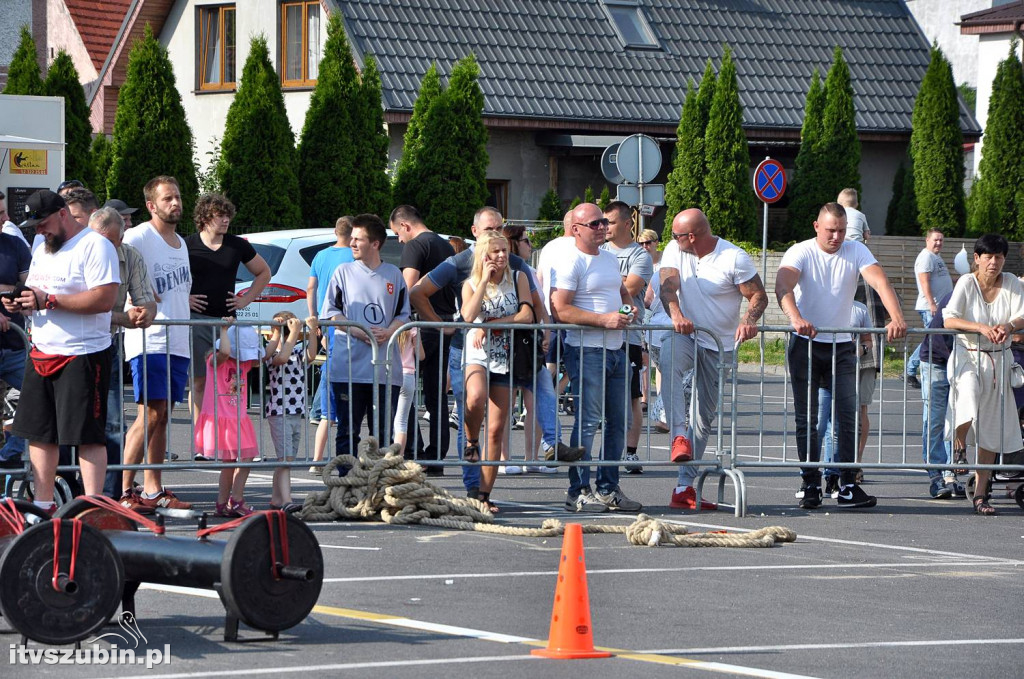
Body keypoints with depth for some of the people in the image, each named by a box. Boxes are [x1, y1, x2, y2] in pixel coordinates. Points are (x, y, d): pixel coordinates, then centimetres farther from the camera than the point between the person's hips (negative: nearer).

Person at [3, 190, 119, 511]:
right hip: (42, 352, 9)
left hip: (83, 355, -9)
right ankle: (43, 505, 17)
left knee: (87, 435, -8)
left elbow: (104, 299, -21)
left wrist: (49, 301, -22)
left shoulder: (94, 246, -11)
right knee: (38, 432, 9)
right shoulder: (40, 245, 17)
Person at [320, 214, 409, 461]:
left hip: (385, 368, 1)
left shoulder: (393, 274, 10)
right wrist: (357, 331, -11)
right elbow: (331, 311, 4)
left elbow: (403, 314, 11)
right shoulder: (344, 272, 7)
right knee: (348, 430, 0)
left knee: (382, 431, 5)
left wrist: (387, 332, -10)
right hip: (349, 365, -1)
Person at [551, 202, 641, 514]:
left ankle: (608, 488, 18)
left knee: (618, 422, 10)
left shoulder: (609, 258, 17)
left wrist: (630, 306, 9)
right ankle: (578, 491, -4)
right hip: (586, 351, -8)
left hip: (616, 349, 8)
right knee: (588, 421, -9)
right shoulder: (570, 263, -10)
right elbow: (560, 310, -18)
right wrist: (604, 319, -20)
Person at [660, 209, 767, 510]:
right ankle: (679, 436, -41)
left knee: (703, 418, 3)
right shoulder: (674, 250, -1)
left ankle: (684, 486, 8)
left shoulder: (735, 259, -12)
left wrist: (748, 322, -30)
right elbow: (668, 285, -15)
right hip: (685, 336, 1)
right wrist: (676, 315, -35)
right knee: (669, 361, -36)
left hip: (720, 347, -1)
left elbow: (758, 296, -9)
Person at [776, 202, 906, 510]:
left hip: (842, 346, 2)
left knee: (849, 417, -6)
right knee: (806, 419, 0)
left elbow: (880, 282, -17)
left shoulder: (856, 252, -2)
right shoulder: (800, 253, -8)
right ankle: (811, 486, 5)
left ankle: (849, 486, -6)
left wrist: (897, 319, -35)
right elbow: (783, 286, -27)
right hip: (805, 345, -2)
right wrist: (796, 319, -46)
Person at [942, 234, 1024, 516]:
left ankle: (980, 493, 8)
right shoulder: (967, 283, -7)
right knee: (969, 397, -35)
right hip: (967, 355, -3)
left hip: (999, 360, 3)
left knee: (991, 430, 3)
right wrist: (981, 328, -31)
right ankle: (959, 444, -5)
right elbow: (949, 320, -17)